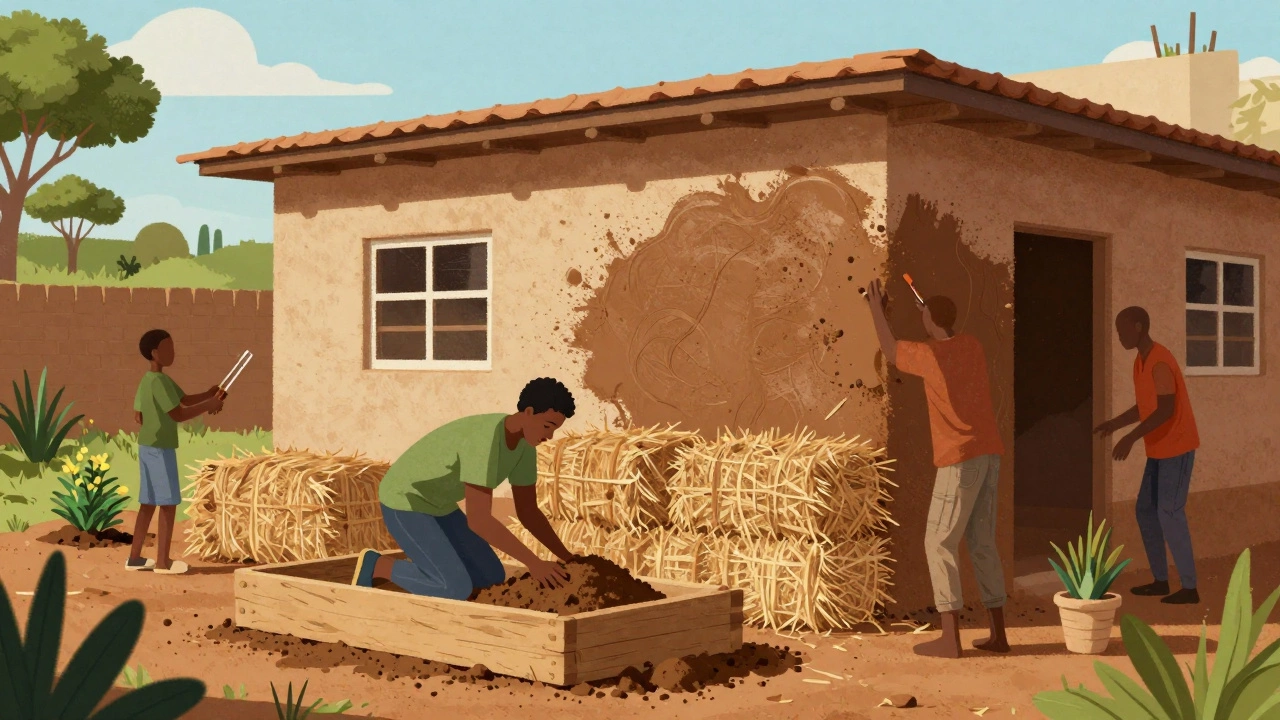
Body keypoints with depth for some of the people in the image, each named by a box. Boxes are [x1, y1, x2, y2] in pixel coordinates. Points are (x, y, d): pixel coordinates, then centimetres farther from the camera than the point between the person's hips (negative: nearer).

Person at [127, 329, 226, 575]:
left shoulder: (148, 380, 14)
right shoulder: (159, 382, -18)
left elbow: (185, 400, 19)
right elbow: (178, 414, -23)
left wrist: (208, 395, 6)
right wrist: (208, 405, -14)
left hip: (148, 447, 10)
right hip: (160, 449, -10)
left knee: (149, 503, 13)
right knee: (169, 503, -4)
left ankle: (135, 557, 16)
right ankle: (163, 560, -1)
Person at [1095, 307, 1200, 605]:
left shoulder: (1160, 362, -21)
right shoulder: (1140, 362, 11)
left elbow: (1166, 410, -27)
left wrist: (1130, 438, -31)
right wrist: (1113, 424, 5)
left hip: (1177, 447, -10)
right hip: (1160, 449, 10)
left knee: (1169, 513, -10)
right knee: (1146, 510, 10)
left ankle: (1189, 587, -4)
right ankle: (1160, 580, 17)